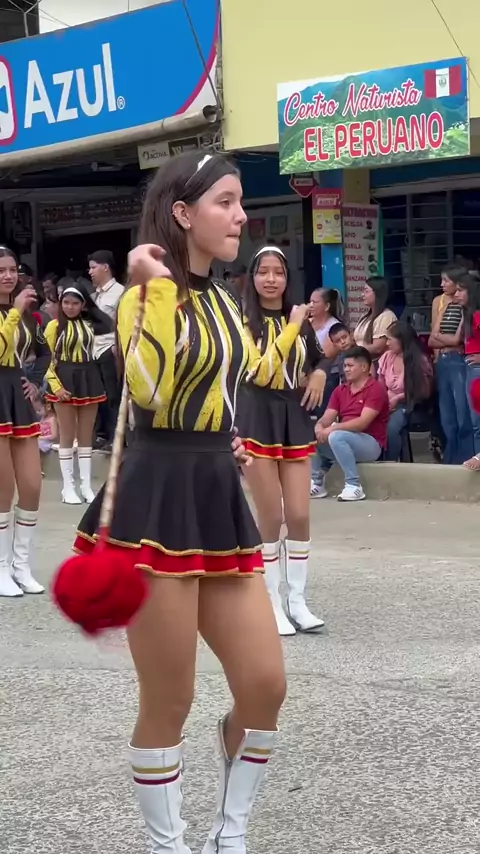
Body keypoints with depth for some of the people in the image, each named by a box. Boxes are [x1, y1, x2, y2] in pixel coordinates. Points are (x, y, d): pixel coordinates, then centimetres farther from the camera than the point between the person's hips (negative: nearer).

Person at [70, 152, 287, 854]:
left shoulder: (223, 301, 15)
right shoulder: (147, 297, -9)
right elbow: (149, 391, -28)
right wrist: (156, 290, -23)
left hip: (217, 498, 8)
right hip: (157, 501, -8)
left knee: (265, 686, 6)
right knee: (169, 704, 1)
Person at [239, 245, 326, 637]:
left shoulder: (301, 319, 8)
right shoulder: (244, 321, -8)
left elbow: (317, 362, 25)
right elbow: (259, 371, -21)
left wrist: (319, 376, 2)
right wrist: (292, 327, -18)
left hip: (295, 419, 4)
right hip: (259, 420, -4)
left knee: (300, 515, 2)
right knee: (271, 518, 0)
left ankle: (298, 600, 14)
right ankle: (273, 602, 11)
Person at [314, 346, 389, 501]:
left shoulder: (376, 388, -11)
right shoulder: (340, 390, 12)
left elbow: (363, 422, -21)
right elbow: (327, 417, 4)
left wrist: (332, 428, -24)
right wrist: (320, 427, -20)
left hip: (371, 444, -8)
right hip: (345, 442, 8)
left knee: (336, 436, -33)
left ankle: (354, 486, -28)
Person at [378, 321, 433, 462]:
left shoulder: (419, 360, -8)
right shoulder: (387, 357, 6)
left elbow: (423, 391, -6)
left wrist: (398, 398, -13)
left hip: (408, 405, -4)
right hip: (388, 403, 4)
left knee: (391, 427, -34)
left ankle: (391, 463, -19)